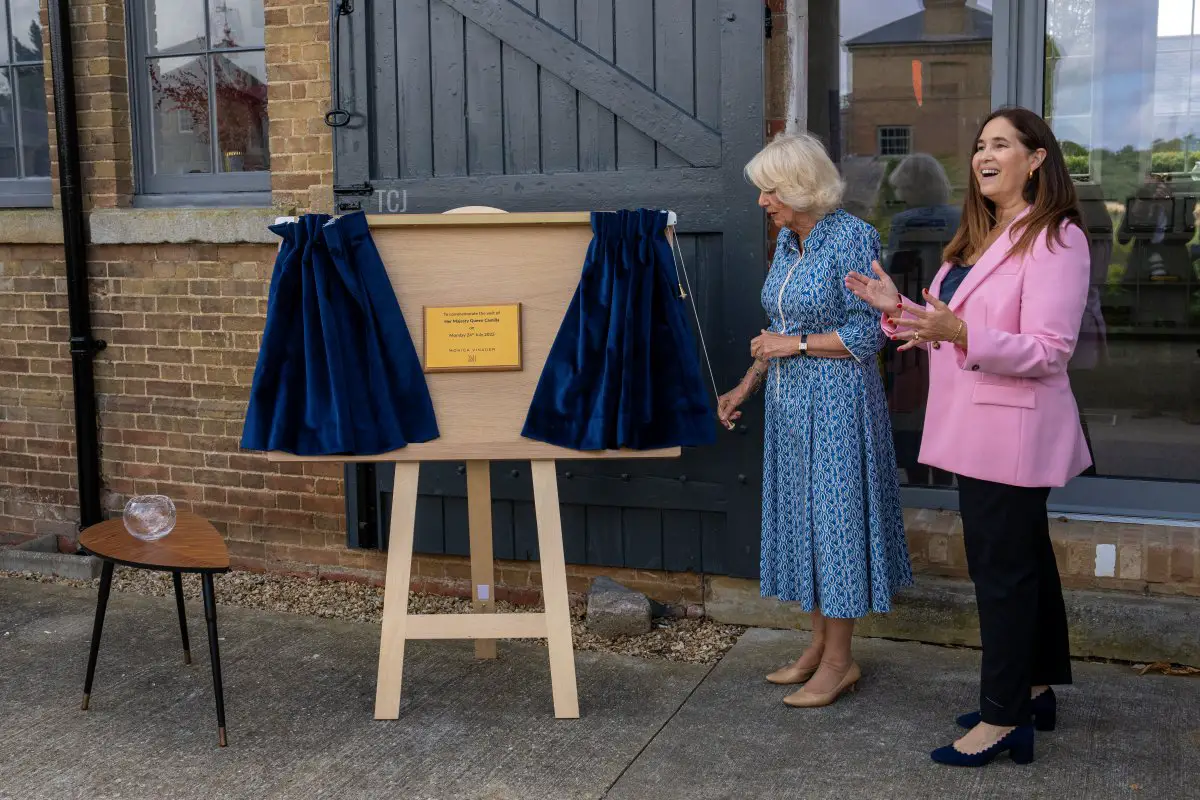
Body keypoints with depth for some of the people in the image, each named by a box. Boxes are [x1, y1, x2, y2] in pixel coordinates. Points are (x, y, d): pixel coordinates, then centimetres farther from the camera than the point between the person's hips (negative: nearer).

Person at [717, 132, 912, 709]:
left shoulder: (851, 238, -15)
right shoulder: (786, 240, 10)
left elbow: (868, 333, -17)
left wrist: (796, 344, -16)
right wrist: (747, 385, 11)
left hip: (837, 402, -8)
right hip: (790, 402, 9)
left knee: (834, 516, -1)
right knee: (801, 517, 13)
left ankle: (839, 661, 11)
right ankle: (820, 644, 26)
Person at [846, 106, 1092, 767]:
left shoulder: (1056, 239, -13)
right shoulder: (979, 237, 16)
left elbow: (1049, 351, -21)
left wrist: (960, 332, -33)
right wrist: (898, 309, 6)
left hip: (1013, 433, -9)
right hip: (977, 431, 9)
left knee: (1003, 569, -3)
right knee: (1023, 562, 18)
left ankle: (1004, 718, 8)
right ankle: (1034, 688, 31)